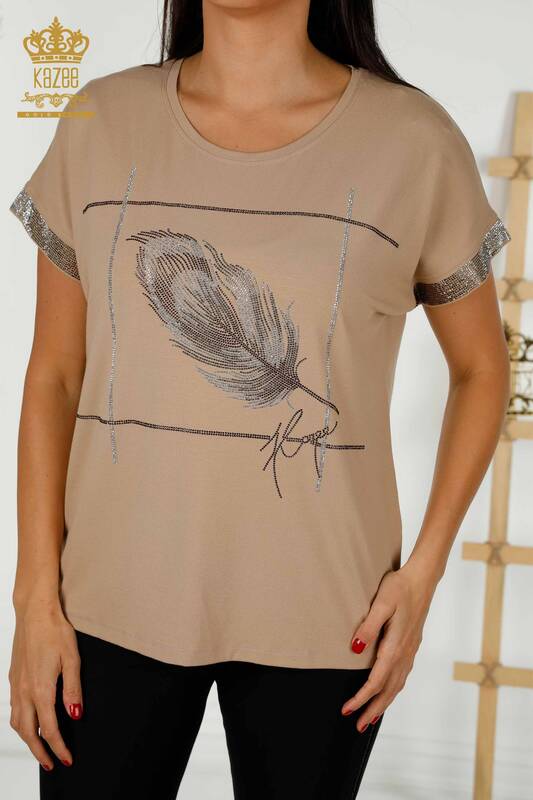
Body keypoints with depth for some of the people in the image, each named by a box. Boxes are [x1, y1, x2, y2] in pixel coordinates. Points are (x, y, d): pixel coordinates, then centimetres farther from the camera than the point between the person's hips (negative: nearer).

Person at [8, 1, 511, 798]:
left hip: (316, 613, -1)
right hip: (114, 600, 2)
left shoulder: (414, 141, -7)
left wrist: (425, 570, -4)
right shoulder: (103, 121, -1)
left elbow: (481, 368, 5)